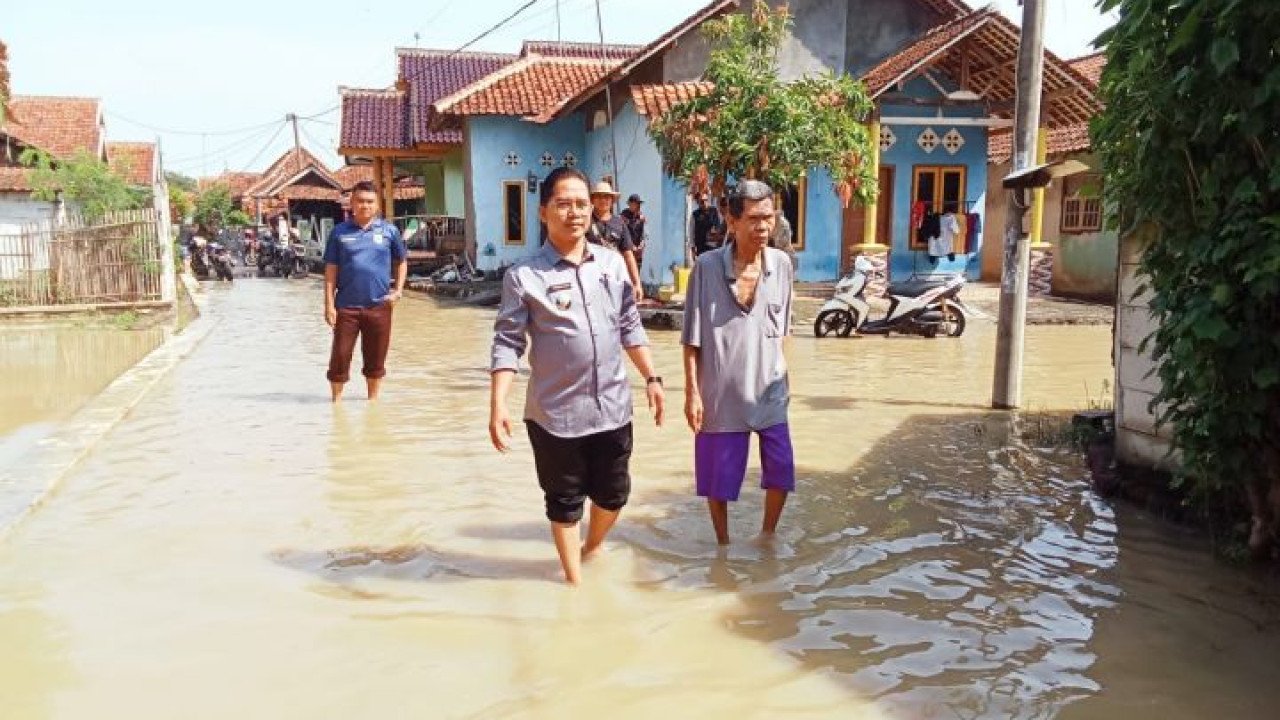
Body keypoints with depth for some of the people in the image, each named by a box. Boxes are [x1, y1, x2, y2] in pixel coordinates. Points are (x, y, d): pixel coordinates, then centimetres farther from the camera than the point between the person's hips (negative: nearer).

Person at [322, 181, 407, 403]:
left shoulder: (388, 231, 4)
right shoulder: (339, 232, 3)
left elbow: (401, 262, 16)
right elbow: (331, 270, 3)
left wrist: (398, 291, 3)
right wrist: (329, 304, -3)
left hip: (379, 306, 1)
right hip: (346, 307, -1)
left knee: (376, 359, 10)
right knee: (340, 356, 1)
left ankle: (373, 401, 27)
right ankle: (336, 400, 16)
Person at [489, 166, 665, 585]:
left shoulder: (613, 263, 3)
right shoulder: (524, 275, -10)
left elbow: (630, 328, 10)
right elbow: (508, 344, -10)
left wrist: (651, 378, 7)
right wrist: (498, 406, -18)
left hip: (612, 406, 4)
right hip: (555, 412, -3)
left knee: (613, 494, 16)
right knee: (565, 500, 12)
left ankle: (592, 547, 47)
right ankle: (574, 578, 32)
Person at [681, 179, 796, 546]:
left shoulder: (781, 263, -2)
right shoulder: (707, 266, -12)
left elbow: (782, 329, 10)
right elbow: (692, 338, -8)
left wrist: (780, 374, 12)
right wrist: (692, 391, -10)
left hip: (769, 390, 3)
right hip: (721, 390, -3)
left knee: (782, 469, 6)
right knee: (718, 475, 9)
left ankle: (767, 535, 30)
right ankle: (723, 543, 30)